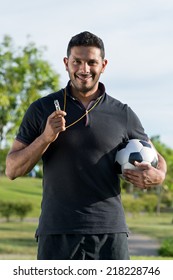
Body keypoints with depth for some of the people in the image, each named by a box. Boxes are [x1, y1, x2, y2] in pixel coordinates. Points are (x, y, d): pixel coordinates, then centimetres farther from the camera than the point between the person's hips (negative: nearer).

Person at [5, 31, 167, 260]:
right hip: (58, 233, -1)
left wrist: (158, 175, -6)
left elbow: (155, 159, 19)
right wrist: (45, 138, -13)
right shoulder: (42, 109, 6)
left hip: (110, 232, 1)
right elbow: (13, 170, 4)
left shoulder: (123, 114, 8)